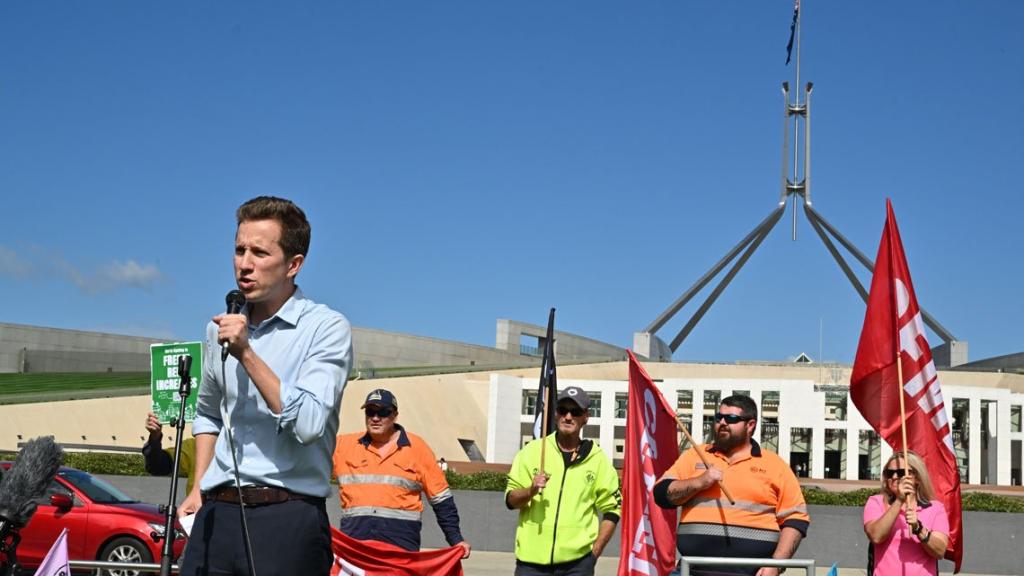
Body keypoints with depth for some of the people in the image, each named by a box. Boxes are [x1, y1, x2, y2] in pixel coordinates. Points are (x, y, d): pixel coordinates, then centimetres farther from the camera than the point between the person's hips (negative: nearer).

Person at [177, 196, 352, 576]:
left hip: (288, 520, -5)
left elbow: (308, 424, -18)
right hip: (217, 514, 5)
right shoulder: (221, 328, 13)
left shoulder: (327, 327, -5)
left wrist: (246, 353, -17)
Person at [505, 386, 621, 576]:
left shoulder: (597, 459, 5)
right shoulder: (532, 451, 5)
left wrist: (595, 550, -1)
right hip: (532, 558, 1)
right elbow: (510, 500, 5)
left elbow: (612, 509, 8)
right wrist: (530, 490, -16)